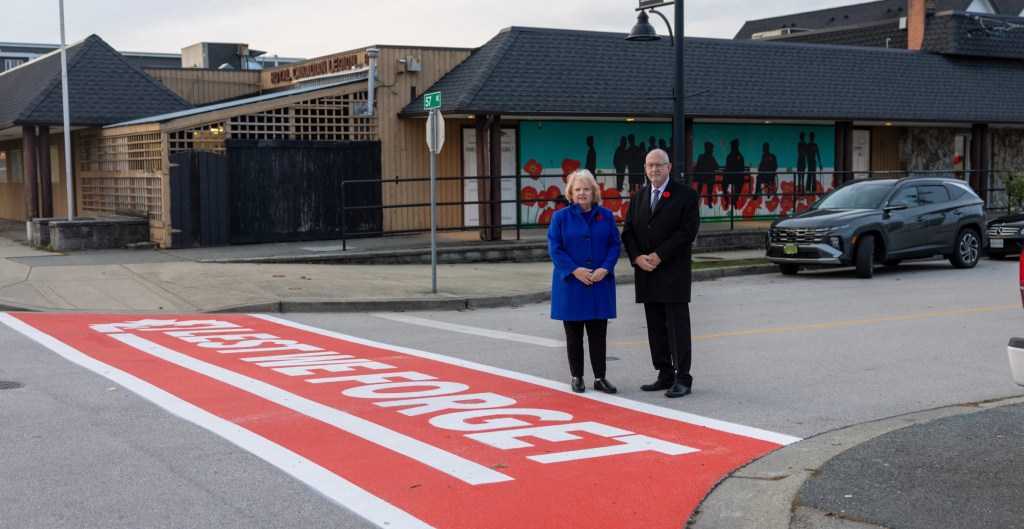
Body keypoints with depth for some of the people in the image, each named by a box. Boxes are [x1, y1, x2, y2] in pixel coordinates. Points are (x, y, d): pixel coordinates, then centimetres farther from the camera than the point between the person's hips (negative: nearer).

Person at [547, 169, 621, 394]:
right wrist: (574, 270, -16)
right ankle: (576, 377, 17)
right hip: (570, 284, -1)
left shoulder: (606, 215, 5)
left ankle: (600, 378, 14)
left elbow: (615, 245, 4)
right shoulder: (561, 217, -1)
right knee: (574, 334, 7)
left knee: (598, 333, 6)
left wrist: (604, 269, -11)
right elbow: (554, 248, -5)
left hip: (600, 284, 2)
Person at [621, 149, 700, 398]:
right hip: (647, 274, 6)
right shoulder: (638, 197, 15)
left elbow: (688, 232, -12)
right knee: (656, 327, 9)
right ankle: (665, 375, 16)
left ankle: (682, 379, -1)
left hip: (673, 272, -6)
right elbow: (628, 232, 12)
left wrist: (659, 256, -15)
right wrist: (637, 257, -7)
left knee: (678, 327, -4)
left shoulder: (685, 194, -3)